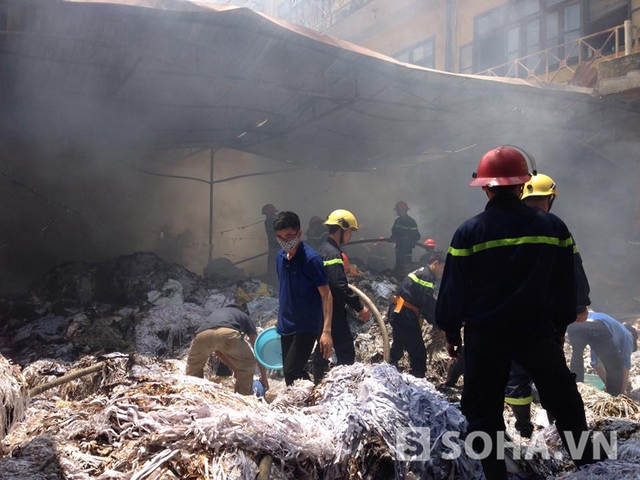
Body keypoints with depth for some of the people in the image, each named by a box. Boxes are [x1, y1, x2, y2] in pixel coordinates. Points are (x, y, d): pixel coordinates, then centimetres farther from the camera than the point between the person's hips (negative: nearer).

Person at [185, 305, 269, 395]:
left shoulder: (215, 314, 47)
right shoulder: (244, 317, 39)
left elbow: (218, 350, 48)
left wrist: (235, 369, 55)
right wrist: (264, 376, 45)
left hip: (202, 334, 3)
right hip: (227, 333, -3)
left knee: (193, 368, 33)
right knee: (248, 365, 24)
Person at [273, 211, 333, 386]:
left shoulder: (311, 258, -18)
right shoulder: (280, 257, 4)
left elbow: (326, 295, -18)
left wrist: (326, 331, -25)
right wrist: (281, 319, 18)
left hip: (307, 326, -7)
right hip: (286, 326, 8)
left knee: (291, 372, -12)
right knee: (289, 372, 12)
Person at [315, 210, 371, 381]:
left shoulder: (324, 249, 13)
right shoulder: (333, 253, -19)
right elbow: (340, 287, -26)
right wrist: (360, 307, -20)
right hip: (334, 312, -10)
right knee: (346, 353, -6)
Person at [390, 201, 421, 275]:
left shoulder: (411, 222, -12)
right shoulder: (397, 221, 10)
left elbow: (417, 236, -12)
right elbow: (394, 233, 18)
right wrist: (392, 238, -1)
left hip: (407, 249, -7)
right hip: (399, 247, 7)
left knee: (405, 268, -7)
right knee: (398, 267, 14)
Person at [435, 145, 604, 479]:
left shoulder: (469, 232, -10)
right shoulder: (553, 227, -3)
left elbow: (454, 288, -7)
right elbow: (566, 285, 5)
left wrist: (451, 330, 5)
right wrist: (561, 326, 17)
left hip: (485, 333, -2)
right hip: (538, 330, 2)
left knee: (483, 408, 11)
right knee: (564, 400, 21)